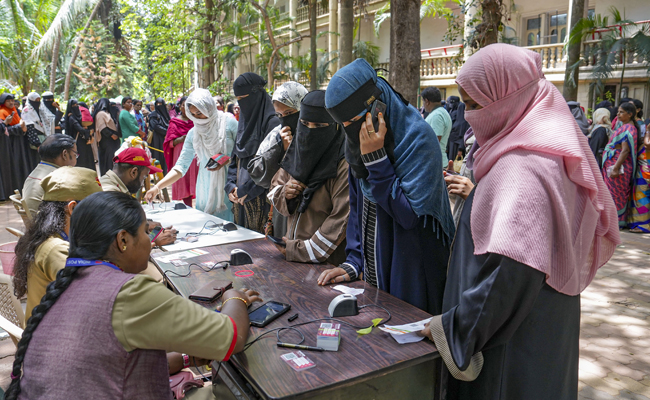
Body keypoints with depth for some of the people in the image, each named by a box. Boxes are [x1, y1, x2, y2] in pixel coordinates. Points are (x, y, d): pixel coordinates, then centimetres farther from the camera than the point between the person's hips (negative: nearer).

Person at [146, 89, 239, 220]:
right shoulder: (193, 133, 5)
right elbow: (181, 167, 3)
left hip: (229, 186, -3)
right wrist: (157, 187, -8)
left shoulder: (229, 122, -4)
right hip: (207, 189, 3)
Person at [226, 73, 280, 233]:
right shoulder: (245, 120, 14)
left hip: (261, 197, -8)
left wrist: (246, 190, -14)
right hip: (241, 197, 8)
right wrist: (231, 185, 2)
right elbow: (235, 157, 15)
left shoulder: (271, 122, -11)